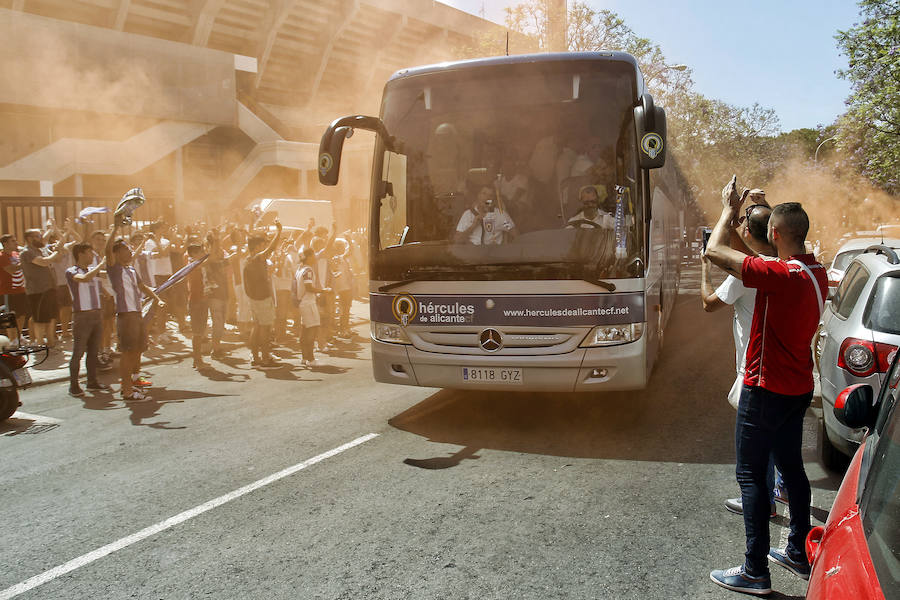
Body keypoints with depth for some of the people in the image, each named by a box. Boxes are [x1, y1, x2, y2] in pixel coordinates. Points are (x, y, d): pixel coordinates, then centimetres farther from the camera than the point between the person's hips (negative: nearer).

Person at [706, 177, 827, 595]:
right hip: (798, 388, 9)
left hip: (766, 391, -9)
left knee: (750, 474, 0)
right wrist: (741, 214, 16)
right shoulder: (817, 273, 3)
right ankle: (798, 553, 33)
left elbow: (714, 251, -23)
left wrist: (729, 209, -7)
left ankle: (755, 572, 7)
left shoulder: (781, 275, -26)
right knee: (791, 467, 19)